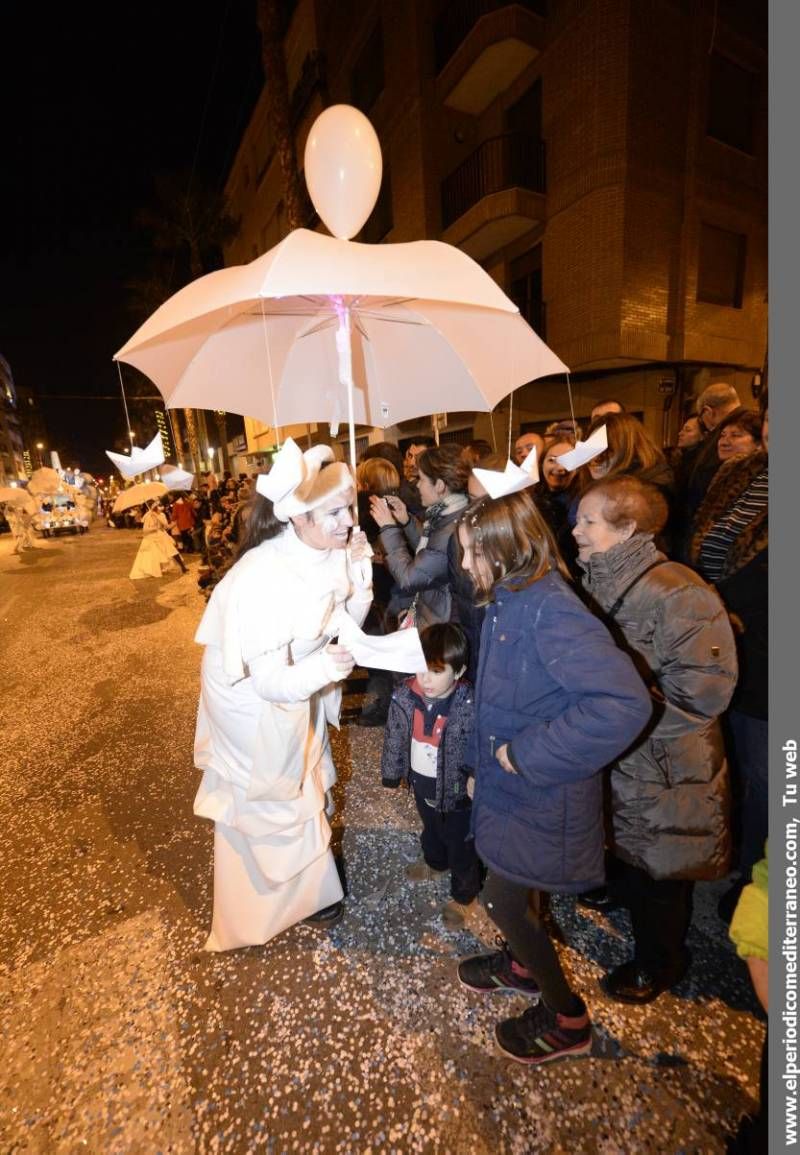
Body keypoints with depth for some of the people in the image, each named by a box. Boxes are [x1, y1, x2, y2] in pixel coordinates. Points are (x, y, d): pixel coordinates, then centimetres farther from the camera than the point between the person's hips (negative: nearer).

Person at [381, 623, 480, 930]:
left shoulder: (470, 707, -32)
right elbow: (395, 736, -3)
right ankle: (435, 862, 64)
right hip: (421, 782, 5)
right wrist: (393, 772, 6)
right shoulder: (405, 696, -18)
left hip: (455, 789, -5)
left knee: (460, 844, 20)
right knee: (430, 828, 33)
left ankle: (464, 895, 47)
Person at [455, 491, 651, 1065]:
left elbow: (625, 703, -37)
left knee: (505, 900, 12)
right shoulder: (508, 599, -2)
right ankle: (522, 963, 55)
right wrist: (484, 760, 10)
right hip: (511, 781, 8)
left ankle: (566, 1017, 38)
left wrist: (528, 753, -28)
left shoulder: (550, 610, -30)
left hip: (540, 795, -7)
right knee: (516, 889, 27)